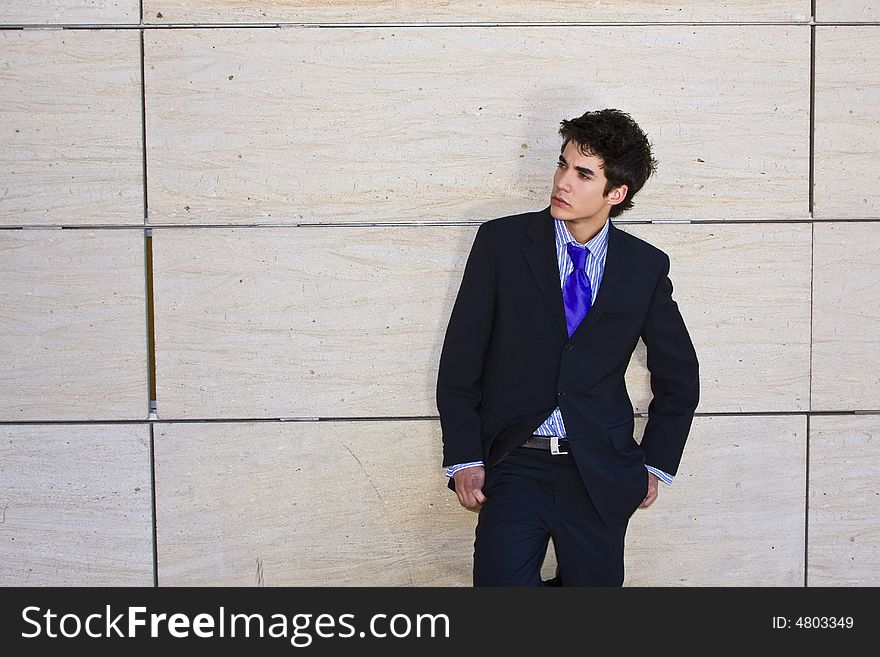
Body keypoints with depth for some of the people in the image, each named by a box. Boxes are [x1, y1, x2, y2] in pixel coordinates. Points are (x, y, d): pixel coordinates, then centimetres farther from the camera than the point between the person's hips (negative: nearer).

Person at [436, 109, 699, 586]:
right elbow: (460, 362, 1)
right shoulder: (502, 242, -1)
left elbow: (678, 377, 16)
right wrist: (464, 460, -5)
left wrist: (655, 466, 11)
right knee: (500, 581, -18)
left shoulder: (645, 267, 3)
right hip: (514, 465, -1)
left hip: (601, 476, 2)